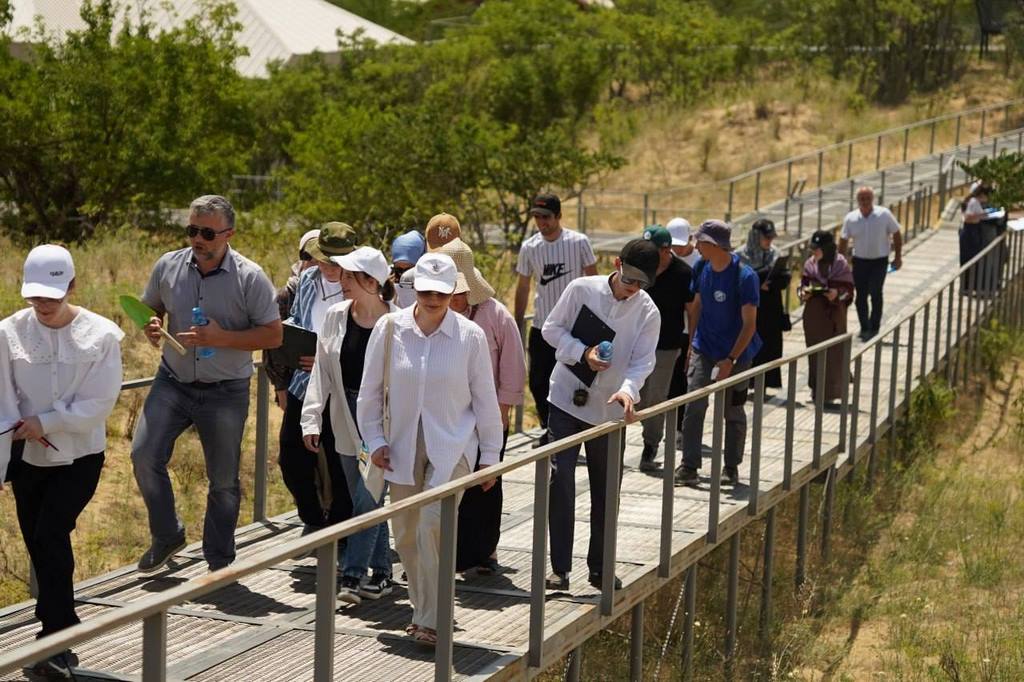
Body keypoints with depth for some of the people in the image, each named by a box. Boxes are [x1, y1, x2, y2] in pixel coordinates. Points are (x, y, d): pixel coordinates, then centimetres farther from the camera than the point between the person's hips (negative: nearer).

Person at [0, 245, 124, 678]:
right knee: (39, 545, 9)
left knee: (50, 537, -17)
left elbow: (99, 404, -12)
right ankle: (60, 638, 25)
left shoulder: (100, 335, -11)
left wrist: (44, 422, -16)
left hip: (79, 458, -3)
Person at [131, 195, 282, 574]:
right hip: (173, 382, 3)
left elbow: (273, 335, -10)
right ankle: (167, 535, 8)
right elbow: (150, 307, 15)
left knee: (223, 479, 7)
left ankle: (219, 561, 24)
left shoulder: (249, 278, -11)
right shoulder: (168, 266, -1)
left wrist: (222, 338, -22)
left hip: (225, 391, -2)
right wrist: (151, 325, -9)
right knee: (144, 454, -14)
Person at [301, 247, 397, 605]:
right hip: (347, 423, 5)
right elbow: (321, 371, 7)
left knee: (367, 499, -9)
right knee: (365, 500, 12)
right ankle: (381, 575, 23)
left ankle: (353, 576, -5)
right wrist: (312, 419, 3)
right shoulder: (336, 316, 2)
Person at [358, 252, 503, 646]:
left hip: (452, 447, -3)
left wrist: (490, 455, 5)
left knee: (433, 525, -19)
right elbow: (370, 390, 5)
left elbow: (484, 399, 2)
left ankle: (432, 621, -11)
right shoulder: (389, 328, -4)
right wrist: (374, 440, 1)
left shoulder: (470, 336, -7)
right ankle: (423, 609, 29)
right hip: (403, 448, 3)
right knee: (405, 536, 9)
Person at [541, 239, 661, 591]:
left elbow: (642, 361, -10)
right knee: (560, 483, -6)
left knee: (605, 492, 10)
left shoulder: (648, 313, -4)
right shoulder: (582, 289, -6)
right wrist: (582, 353, -17)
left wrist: (629, 390, -30)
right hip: (567, 401, -2)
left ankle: (599, 568, 23)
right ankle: (560, 568, 1)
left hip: (609, 410, 2)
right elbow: (552, 328, -1)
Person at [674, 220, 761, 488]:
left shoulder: (745, 277, -19)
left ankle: (731, 469, 22)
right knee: (694, 406, -7)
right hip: (703, 350, 4)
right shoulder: (702, 268, -1)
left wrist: (731, 360, -22)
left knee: (733, 412, 9)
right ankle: (689, 467, -3)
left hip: (735, 354, -4)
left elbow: (749, 323, -17)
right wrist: (691, 341, 10)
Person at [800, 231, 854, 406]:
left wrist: (837, 294, -25)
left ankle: (829, 394, 4)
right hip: (813, 314, 4)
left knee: (833, 353, -1)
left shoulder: (841, 265, -10)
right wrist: (804, 291, -8)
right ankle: (817, 388, 24)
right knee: (814, 350, 11)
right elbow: (804, 282, 13)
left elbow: (848, 289, -6)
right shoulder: (810, 263, 3)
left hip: (833, 314, -4)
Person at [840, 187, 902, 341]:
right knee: (861, 296, 4)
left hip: (880, 261, -2)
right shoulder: (850, 218, -2)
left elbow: (896, 234, 2)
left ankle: (874, 328, -1)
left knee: (875, 293, -12)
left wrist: (898, 256, 1)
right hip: (860, 261, 2)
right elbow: (843, 241, 6)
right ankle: (864, 328, 19)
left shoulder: (884, 214, -7)